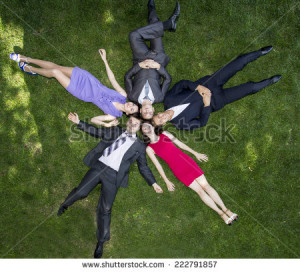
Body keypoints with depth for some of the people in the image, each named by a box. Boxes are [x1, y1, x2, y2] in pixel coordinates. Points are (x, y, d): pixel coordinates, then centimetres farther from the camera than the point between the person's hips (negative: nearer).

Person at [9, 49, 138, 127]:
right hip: (87, 79, 4)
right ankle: (26, 59, 22)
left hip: (83, 93, -3)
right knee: (55, 67, -1)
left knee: (54, 71, -11)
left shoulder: (114, 116, -17)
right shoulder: (123, 95, -9)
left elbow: (93, 119, -15)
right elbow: (112, 79, -3)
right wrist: (105, 60, -4)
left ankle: (30, 69, 20)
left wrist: (106, 124, -34)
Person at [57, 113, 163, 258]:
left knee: (105, 209, -3)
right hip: (99, 166, 1)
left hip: (113, 175, -1)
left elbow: (143, 167, 14)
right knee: (81, 192, -7)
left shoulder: (140, 146, 12)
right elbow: (96, 131, 16)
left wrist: (153, 183, 8)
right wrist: (78, 122, 9)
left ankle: (101, 242, 13)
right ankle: (65, 204, 29)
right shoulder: (115, 131, 15)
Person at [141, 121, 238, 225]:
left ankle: (226, 210, 0)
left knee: (205, 184, -4)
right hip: (177, 170, -2)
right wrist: (167, 181, 0)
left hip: (186, 161, 3)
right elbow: (157, 165, 1)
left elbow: (179, 143, 14)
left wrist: (196, 153, 15)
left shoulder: (165, 134, 10)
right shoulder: (149, 149, 2)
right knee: (199, 190, -7)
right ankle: (221, 213, -2)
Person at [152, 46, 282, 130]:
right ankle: (269, 82, 22)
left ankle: (261, 52, 22)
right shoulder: (181, 123, -16)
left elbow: (183, 83, -6)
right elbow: (202, 122, -13)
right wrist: (206, 104, -24)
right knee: (250, 88, -9)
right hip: (215, 102, -2)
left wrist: (198, 87, -21)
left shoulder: (168, 99, -11)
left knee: (239, 63, -6)